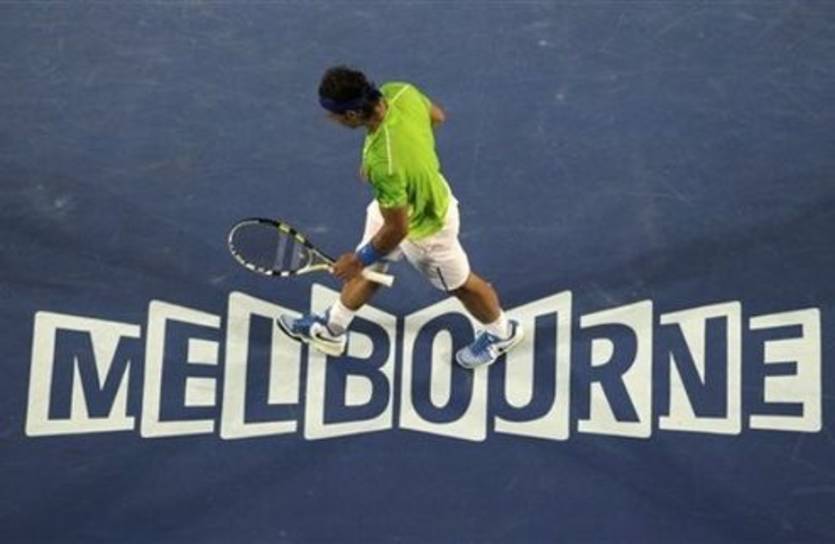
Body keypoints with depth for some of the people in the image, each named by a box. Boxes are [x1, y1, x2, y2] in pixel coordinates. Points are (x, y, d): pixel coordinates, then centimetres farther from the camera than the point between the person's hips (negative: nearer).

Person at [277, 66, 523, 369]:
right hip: (425, 190, 7)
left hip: (423, 225, -7)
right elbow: (437, 117, -2)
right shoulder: (399, 91, -25)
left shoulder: (382, 163, -45)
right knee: (369, 269, 24)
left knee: (458, 284, 21)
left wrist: (359, 259, -12)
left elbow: (397, 228, -30)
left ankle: (502, 333, 51)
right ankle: (331, 330, 47)